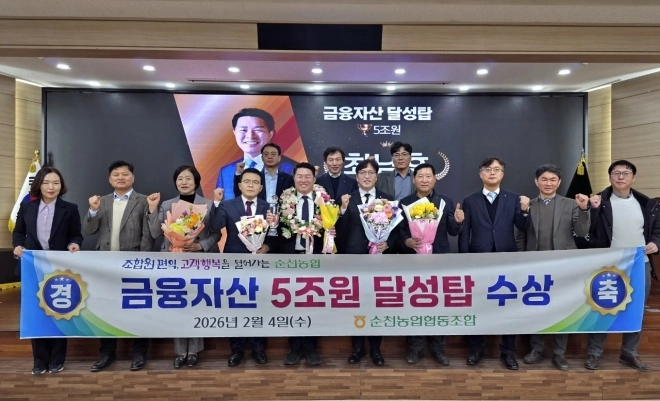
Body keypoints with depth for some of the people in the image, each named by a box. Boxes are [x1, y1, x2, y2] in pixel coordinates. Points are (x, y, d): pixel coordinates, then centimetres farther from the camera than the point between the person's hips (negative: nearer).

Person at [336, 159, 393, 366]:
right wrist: (343, 209, -16)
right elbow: (341, 232, -4)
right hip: (355, 258, 0)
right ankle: (357, 347, 24)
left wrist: (387, 243, -14)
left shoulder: (388, 199, 5)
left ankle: (375, 348, 24)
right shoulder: (348, 200, 3)